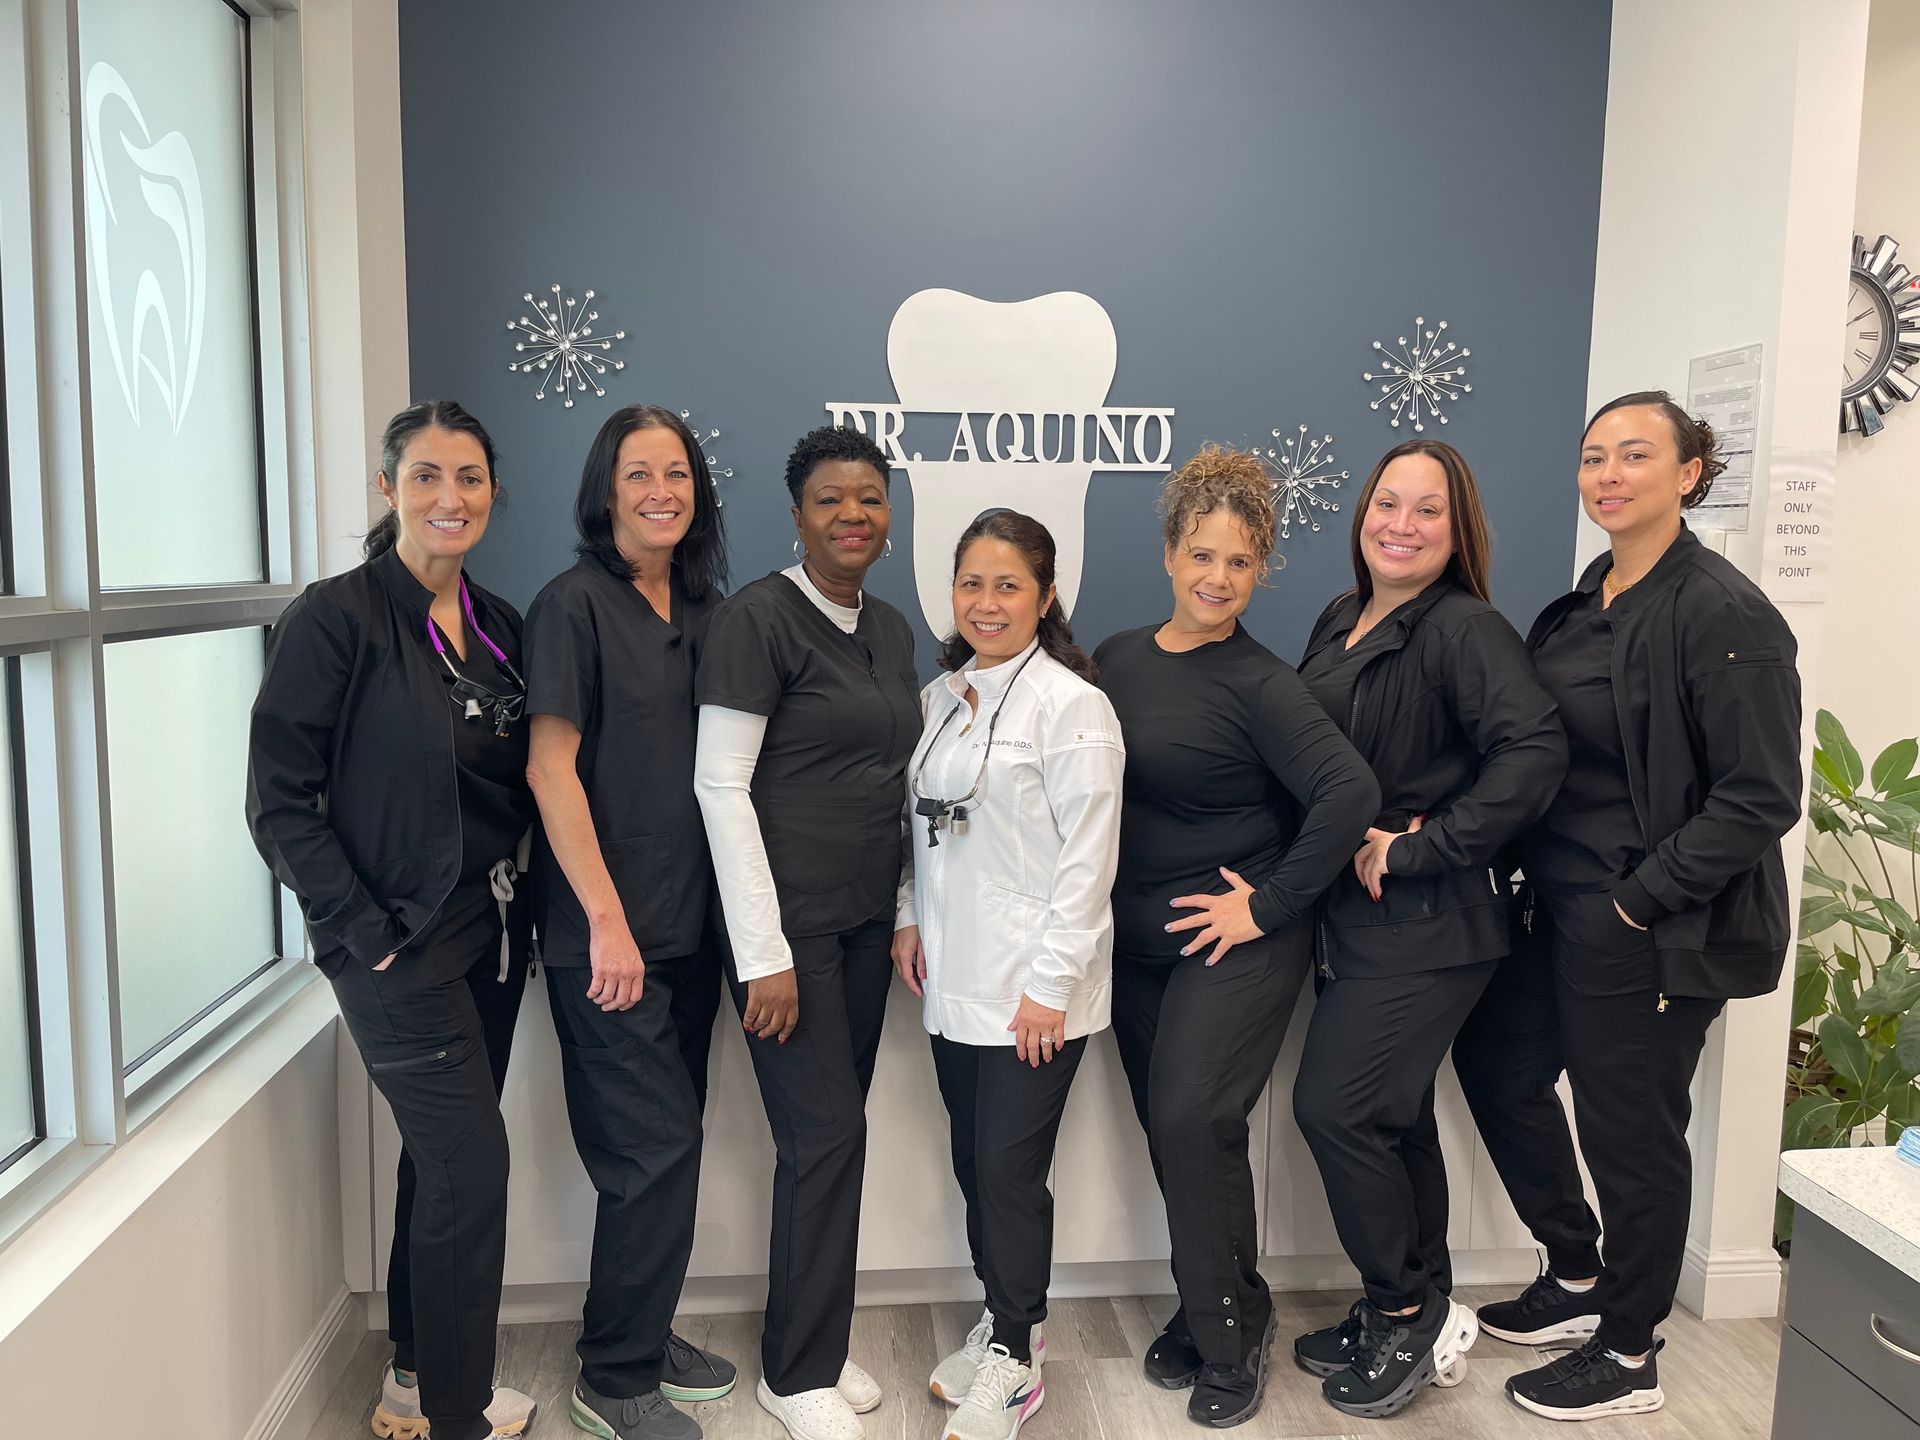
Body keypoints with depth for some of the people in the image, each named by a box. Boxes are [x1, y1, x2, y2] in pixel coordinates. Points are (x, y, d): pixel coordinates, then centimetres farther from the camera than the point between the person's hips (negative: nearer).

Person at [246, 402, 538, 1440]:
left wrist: (517, 898, 3)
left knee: (443, 1158, 16)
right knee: (473, 1162, -5)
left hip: (489, 933, 6)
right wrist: (367, 930, -14)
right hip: (399, 947, -6)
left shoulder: (496, 626, 8)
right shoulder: (336, 617, -12)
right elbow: (279, 801, -12)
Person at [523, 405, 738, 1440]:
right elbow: (550, 766, -14)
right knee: (656, 1148, -2)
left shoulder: (699, 608, 11)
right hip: (607, 933, -6)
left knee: (667, 1143, 14)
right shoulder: (575, 602, -9)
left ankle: (645, 1337, 31)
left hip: (688, 924, 7)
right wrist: (606, 917, -17)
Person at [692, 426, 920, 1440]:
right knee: (826, 1133, -2)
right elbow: (719, 785, -15)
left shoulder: (891, 630, 11)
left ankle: (814, 1344, 29)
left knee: (834, 1132, 12)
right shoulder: (756, 617, -12)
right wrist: (764, 953, -16)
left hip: (866, 921, 7)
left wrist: (907, 917, 11)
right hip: (788, 921, -7)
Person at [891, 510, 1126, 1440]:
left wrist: (1050, 985, -15)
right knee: (974, 1163, 15)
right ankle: (1003, 1322, 34)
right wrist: (908, 918, 4)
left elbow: (1088, 858, -14)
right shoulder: (938, 698, 9)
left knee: (1010, 1169, 1)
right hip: (953, 981, 6)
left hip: (1034, 987, -6)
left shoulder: (1071, 704, -11)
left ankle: (1015, 1357, 21)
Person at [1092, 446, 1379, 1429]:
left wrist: (1270, 904, -19)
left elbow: (1350, 792, -23)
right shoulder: (1118, 657, 4)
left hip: (1232, 945, -6)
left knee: (1193, 1122, -12)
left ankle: (1232, 1335, 10)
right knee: (1167, 1131, 12)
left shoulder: (1259, 684, -14)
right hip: (1137, 939, 6)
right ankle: (1203, 1310, 31)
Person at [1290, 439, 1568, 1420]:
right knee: (1391, 1112, 16)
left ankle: (1410, 1313, 15)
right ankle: (1417, 1315, 32)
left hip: (1429, 923, -8)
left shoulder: (1466, 629, -14)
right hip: (1352, 913, 8)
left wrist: (1418, 847, -23)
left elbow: (1534, 750, -28)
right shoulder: (1338, 622, 9)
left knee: (1334, 1106, -7)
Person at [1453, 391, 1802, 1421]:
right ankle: (1578, 1277, 40)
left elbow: (1761, 798, -19)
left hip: (1654, 935, -9)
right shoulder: (1581, 606, 8)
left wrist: (1642, 898, -18)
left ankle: (1627, 1358, 29)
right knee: (1498, 1065, 19)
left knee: (1631, 1127, 6)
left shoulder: (1724, 614, -16)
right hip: (1563, 912, 9)